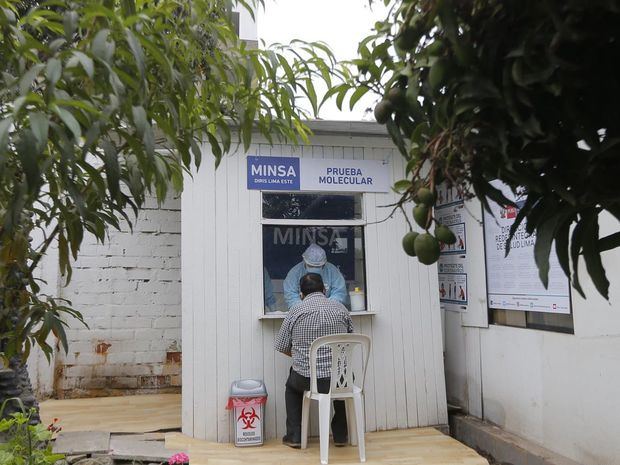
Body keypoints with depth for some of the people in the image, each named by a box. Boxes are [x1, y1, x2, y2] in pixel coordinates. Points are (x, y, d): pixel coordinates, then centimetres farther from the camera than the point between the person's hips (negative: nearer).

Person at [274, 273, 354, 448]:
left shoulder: (295, 311, -5)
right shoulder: (340, 308, 0)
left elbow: (282, 347, 2)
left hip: (305, 380, -1)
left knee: (292, 385, 33)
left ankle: (294, 436, 28)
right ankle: (340, 435, 35)